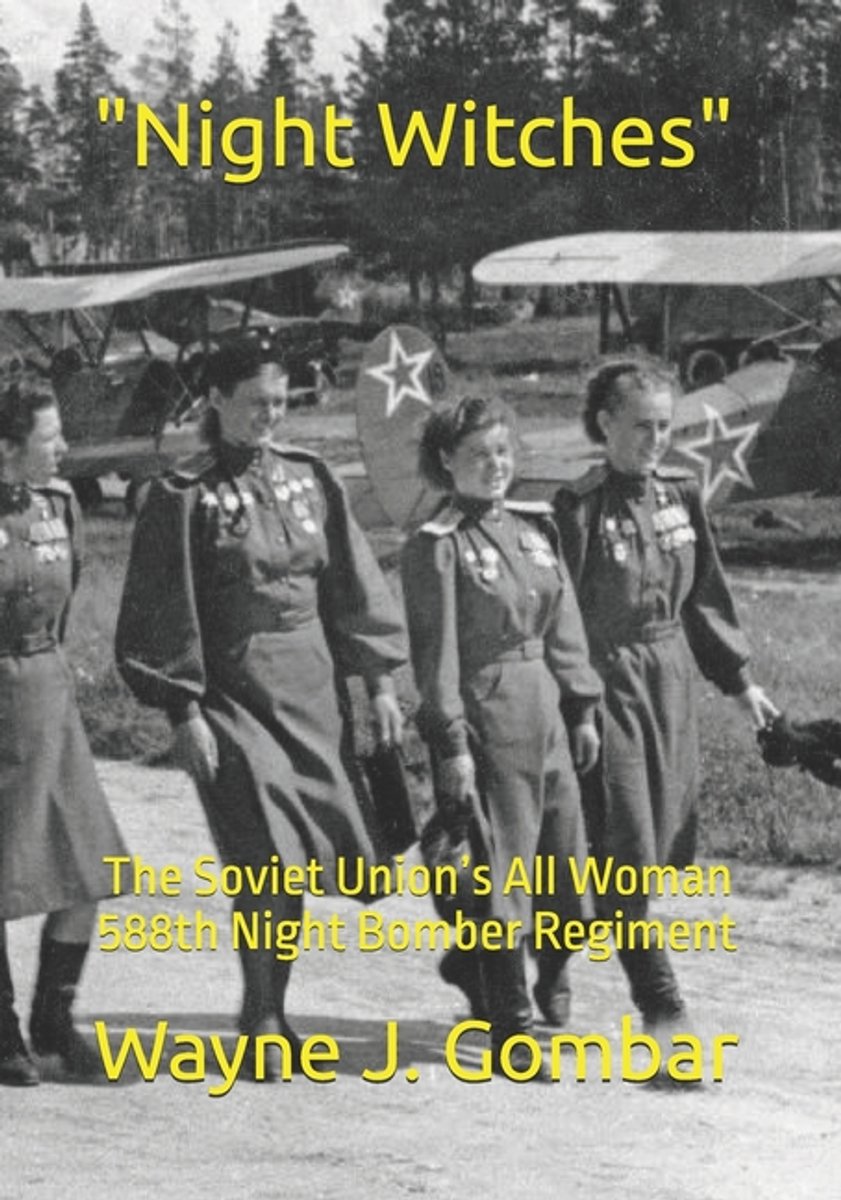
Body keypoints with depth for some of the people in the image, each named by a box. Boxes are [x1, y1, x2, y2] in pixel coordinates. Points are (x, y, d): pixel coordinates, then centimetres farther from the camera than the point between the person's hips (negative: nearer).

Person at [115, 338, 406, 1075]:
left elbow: (350, 580, 10)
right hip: (233, 687, -5)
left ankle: (272, 1006, 21)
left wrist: (379, 679, 7)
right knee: (266, 858, -10)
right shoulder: (183, 497, -7)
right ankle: (261, 1012, 5)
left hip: (312, 682, 5)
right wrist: (183, 710, -11)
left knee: (300, 857, 6)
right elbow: (162, 610, -7)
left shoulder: (308, 478, 6)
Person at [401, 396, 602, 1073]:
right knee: (503, 875, -3)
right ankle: (509, 1027, 8)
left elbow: (564, 627, 14)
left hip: (545, 713, 7)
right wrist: (453, 745, -15)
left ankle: (474, 963, 34)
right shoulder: (436, 548, -9)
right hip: (486, 719, -7)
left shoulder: (535, 528, 11)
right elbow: (437, 653, -11)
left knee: (566, 867, 10)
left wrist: (583, 710, 10)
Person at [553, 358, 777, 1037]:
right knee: (624, 841, -5)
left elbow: (705, 596, 14)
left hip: (670, 678, 7)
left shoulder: (681, 496, 5)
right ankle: (657, 995, 2)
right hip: (606, 681, -7)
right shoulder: (580, 510, -13)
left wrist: (739, 679, 14)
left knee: (667, 839, 12)